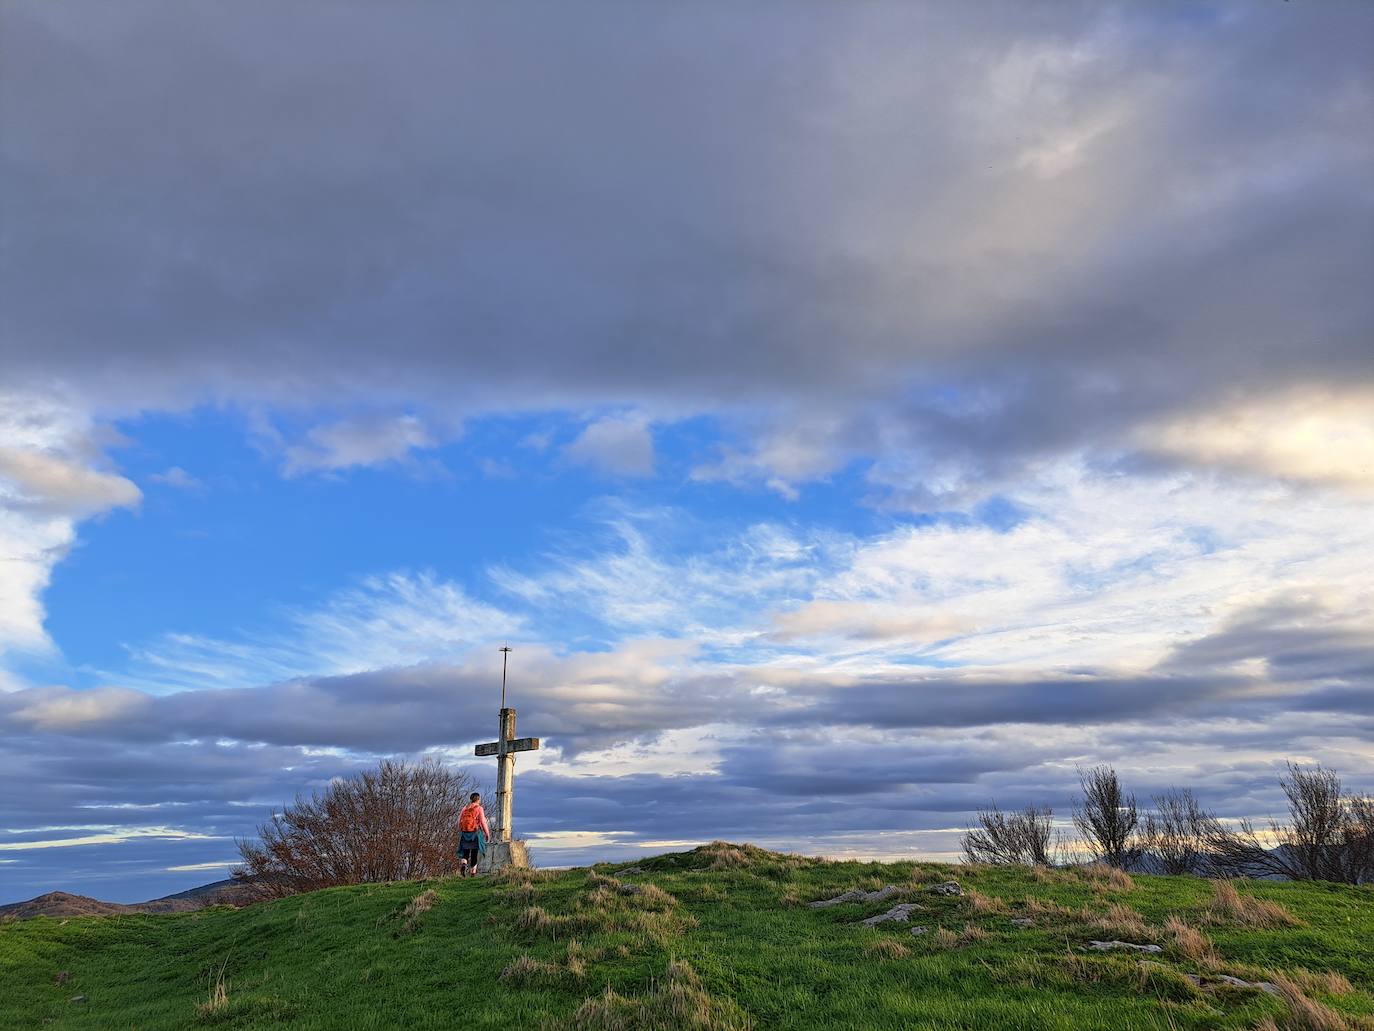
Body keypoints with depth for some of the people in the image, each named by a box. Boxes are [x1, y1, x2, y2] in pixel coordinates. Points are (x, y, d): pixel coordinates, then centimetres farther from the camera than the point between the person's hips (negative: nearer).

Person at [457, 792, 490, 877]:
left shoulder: (465, 808, 8)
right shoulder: (479, 808, -4)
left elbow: (459, 821, 8)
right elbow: (482, 822, -9)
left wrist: (460, 831, 17)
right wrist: (487, 833, 0)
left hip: (464, 833, 3)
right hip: (475, 833, -3)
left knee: (465, 851, 9)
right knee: (474, 852, 9)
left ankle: (463, 864, -19)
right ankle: (473, 871, 13)